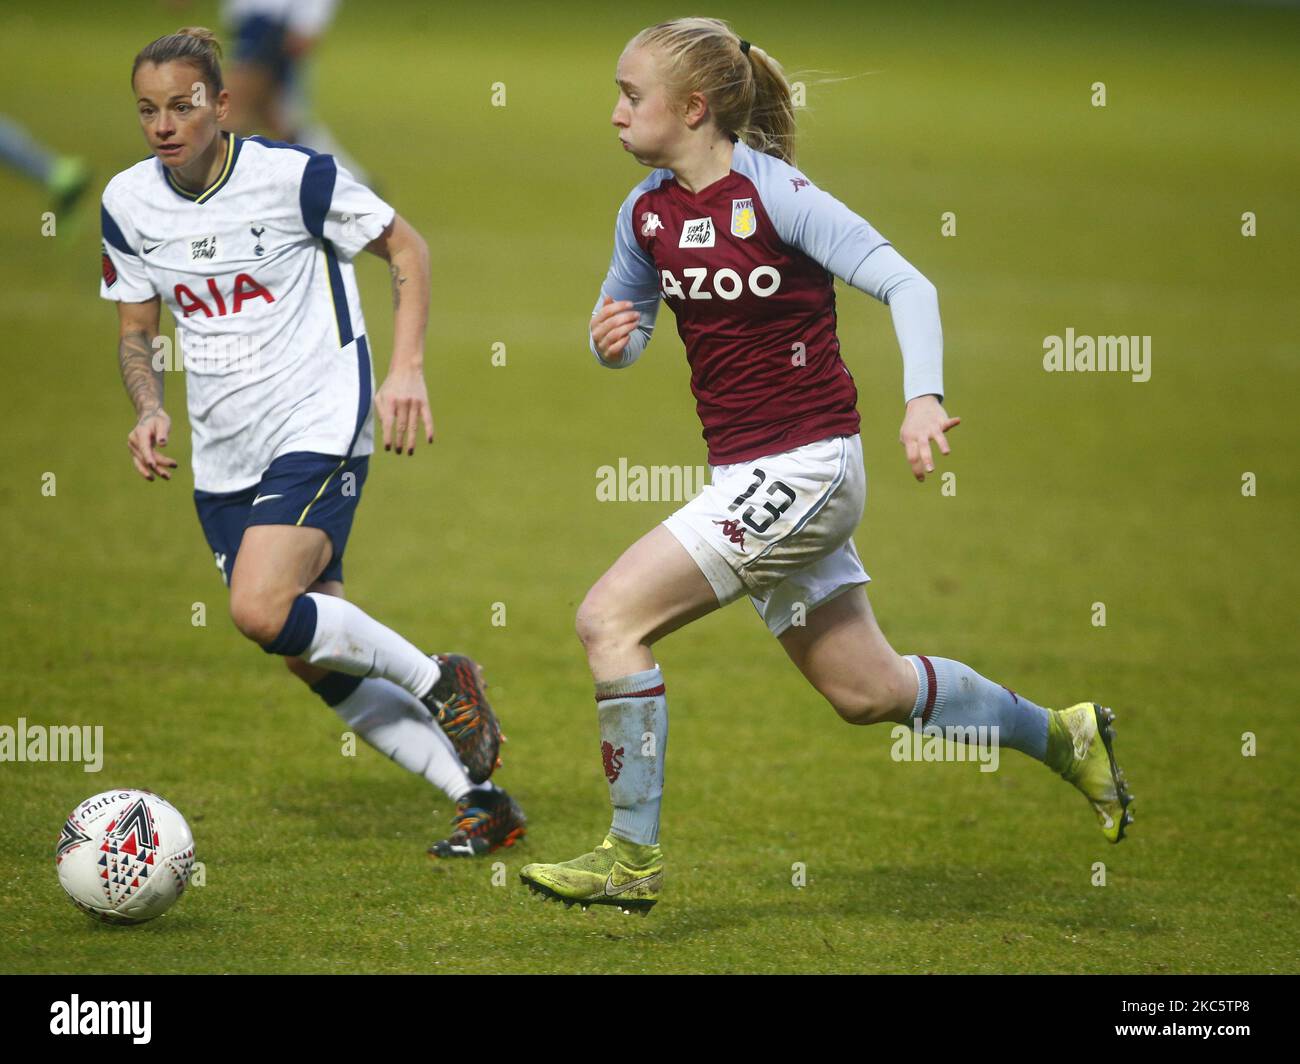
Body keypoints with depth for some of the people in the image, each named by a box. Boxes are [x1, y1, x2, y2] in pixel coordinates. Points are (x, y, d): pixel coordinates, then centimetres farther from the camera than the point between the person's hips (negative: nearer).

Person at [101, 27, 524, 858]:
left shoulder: (293, 175, -12)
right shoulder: (129, 203, 2)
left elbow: (406, 248, -2)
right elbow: (136, 329, 14)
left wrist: (407, 368, -13)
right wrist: (150, 410, -5)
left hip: (319, 424, -6)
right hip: (225, 455, 6)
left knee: (262, 611, -26)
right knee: (316, 662, 4)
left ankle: (440, 682, -3)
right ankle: (484, 803, 13)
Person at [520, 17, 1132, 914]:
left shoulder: (776, 195, -15)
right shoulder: (647, 213, 6)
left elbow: (907, 284, -17)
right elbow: (623, 326, 19)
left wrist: (924, 397, -32)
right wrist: (611, 337, -5)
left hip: (806, 466, -8)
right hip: (747, 477, 8)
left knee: (611, 616, -15)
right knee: (866, 690, 17)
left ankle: (633, 856, -8)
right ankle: (1062, 736, 34)